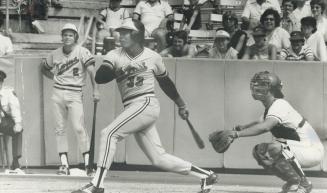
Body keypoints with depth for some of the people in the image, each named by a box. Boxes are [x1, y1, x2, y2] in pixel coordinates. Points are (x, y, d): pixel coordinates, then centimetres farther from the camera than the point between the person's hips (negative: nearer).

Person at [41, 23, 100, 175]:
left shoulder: (82, 52, -5)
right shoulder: (55, 54, 9)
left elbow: (91, 70, -15)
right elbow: (44, 68, 26)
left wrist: (95, 90, -26)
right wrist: (55, 78, 11)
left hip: (75, 94, -4)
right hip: (58, 94, 4)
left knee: (79, 128, -12)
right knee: (59, 129, 3)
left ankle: (88, 163, -6)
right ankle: (64, 164, 7)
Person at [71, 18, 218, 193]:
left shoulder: (153, 57, 3)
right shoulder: (114, 56, 8)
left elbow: (165, 81, 19)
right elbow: (99, 77, -8)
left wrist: (180, 104, 28)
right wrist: (121, 71, -23)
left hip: (146, 104, -5)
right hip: (132, 109, 5)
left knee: (109, 133, -20)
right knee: (159, 159, 4)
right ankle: (205, 176, 16)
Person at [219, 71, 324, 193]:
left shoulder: (280, 105, -20)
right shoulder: (270, 107, 10)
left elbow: (264, 127, -38)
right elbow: (260, 124, 28)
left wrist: (237, 134, -39)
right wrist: (240, 128, 8)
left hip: (313, 151, -10)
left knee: (275, 147, -33)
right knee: (259, 151, 5)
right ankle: (292, 182, 12)